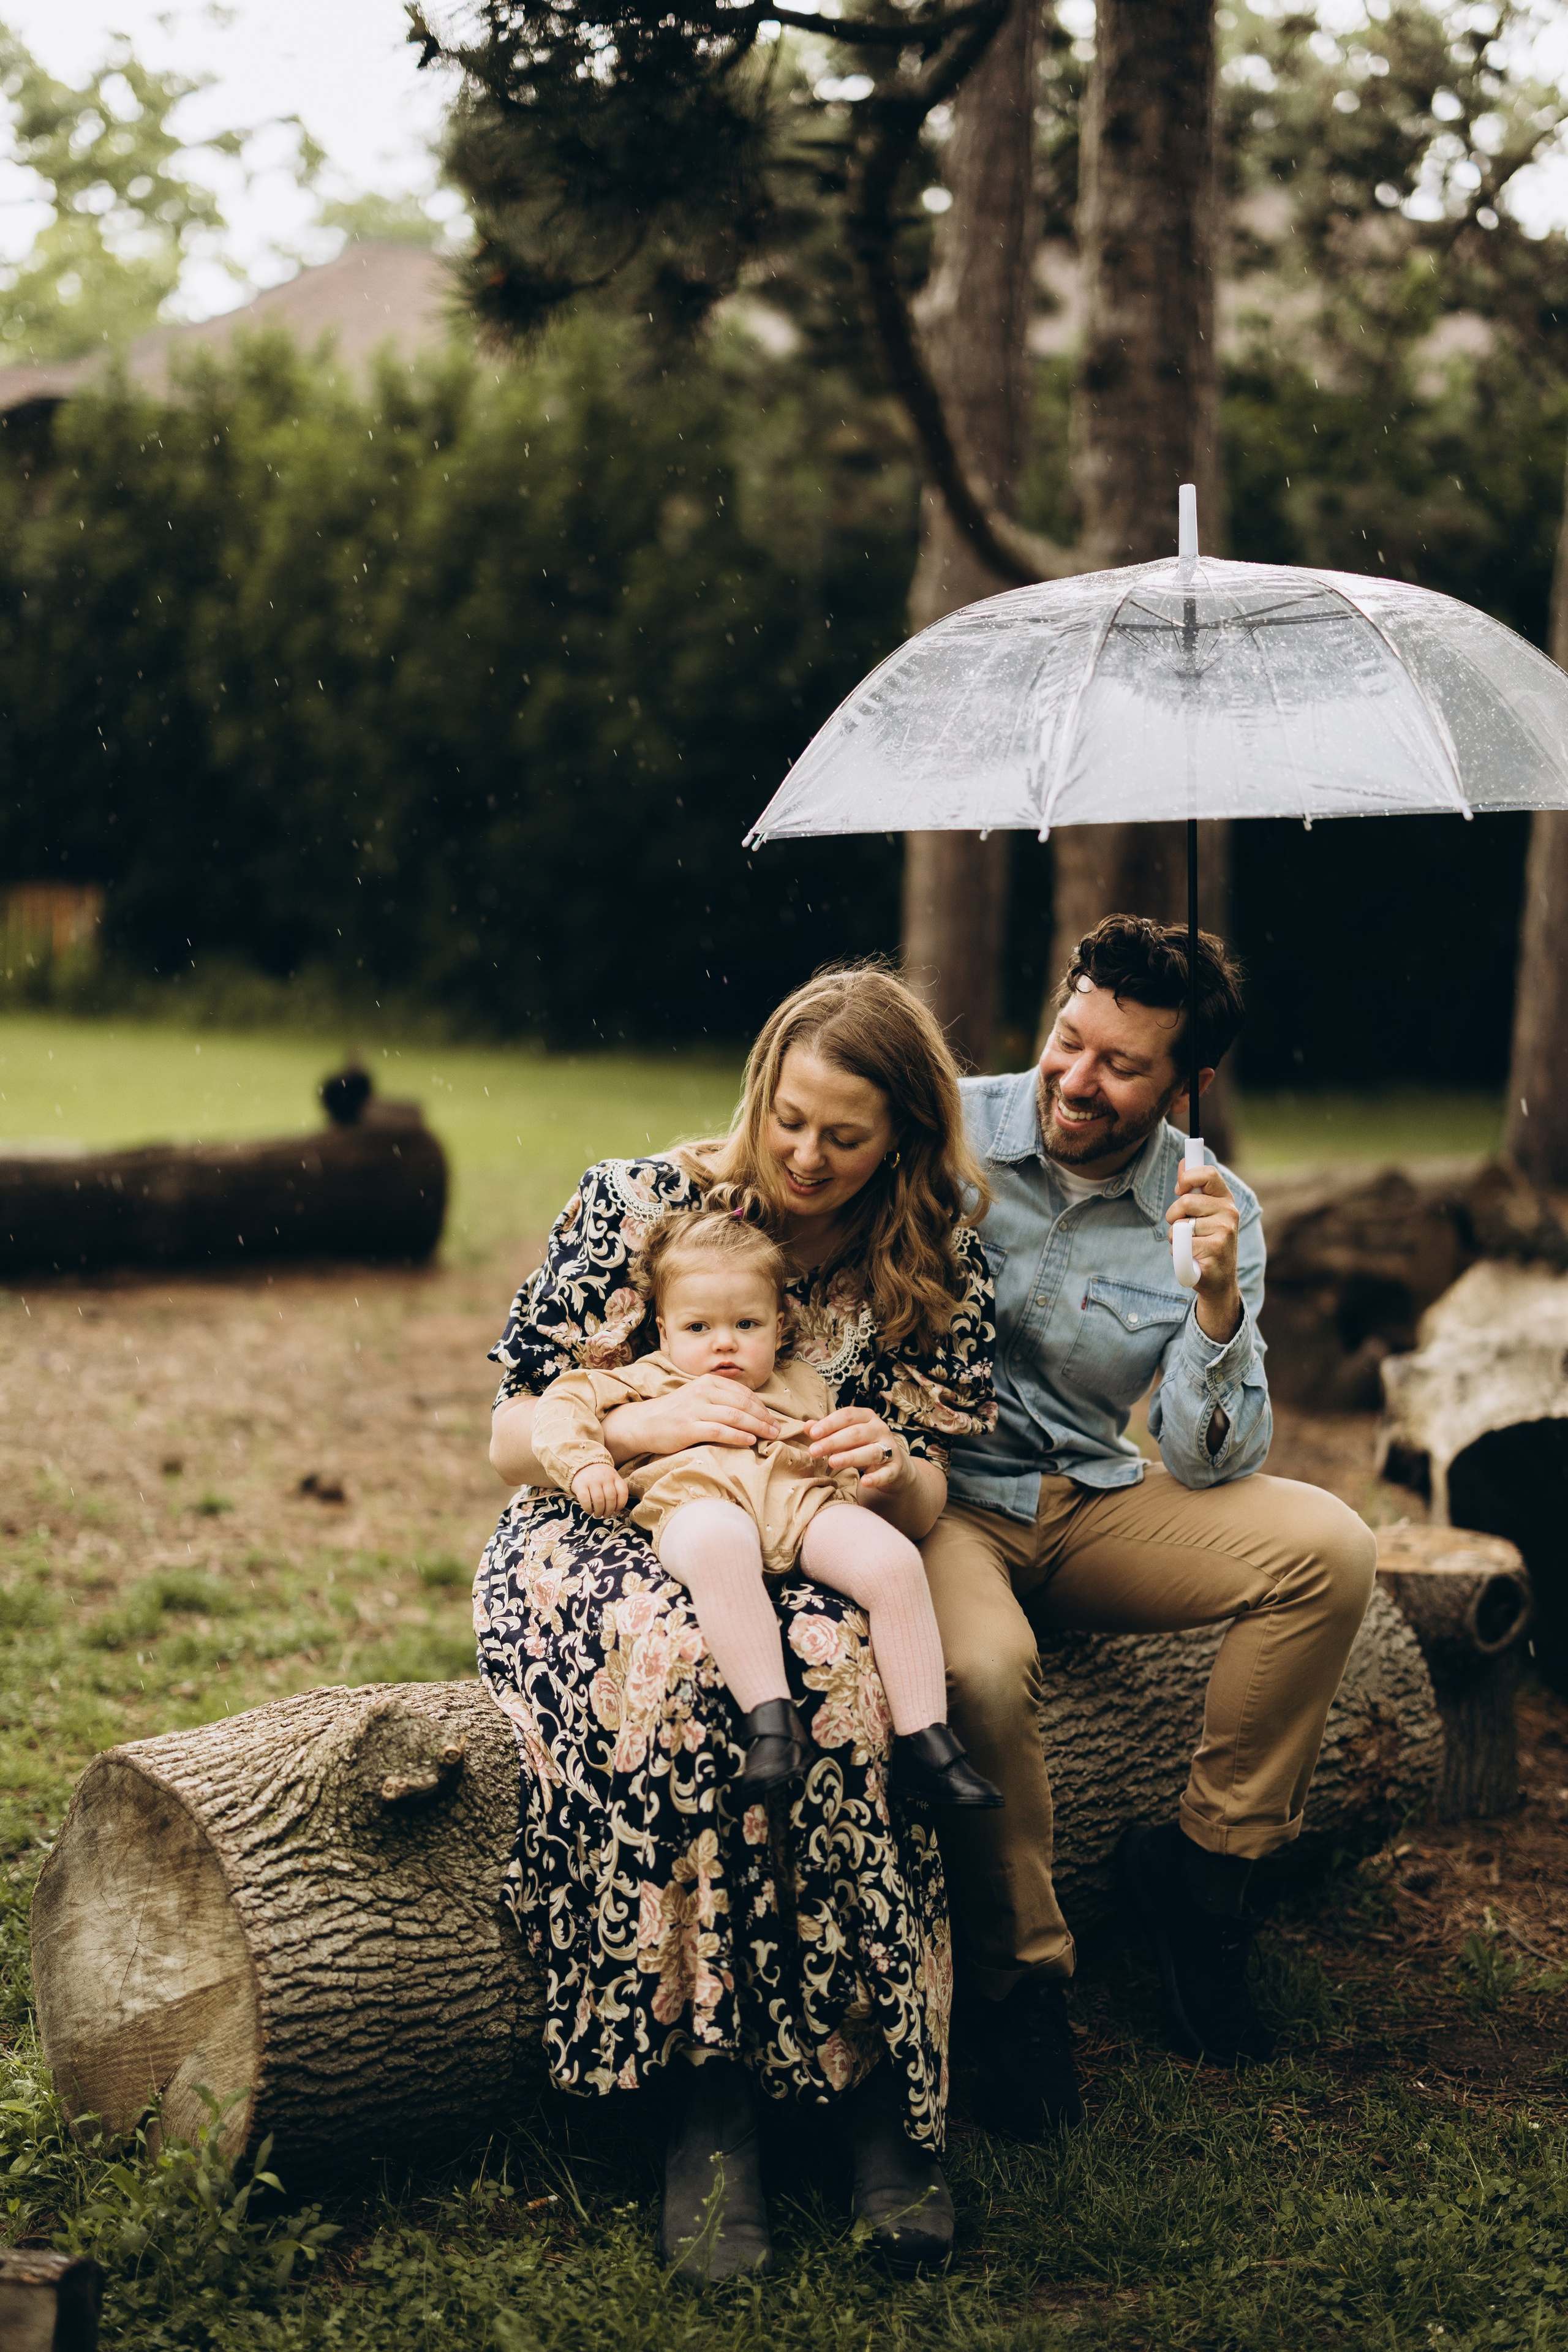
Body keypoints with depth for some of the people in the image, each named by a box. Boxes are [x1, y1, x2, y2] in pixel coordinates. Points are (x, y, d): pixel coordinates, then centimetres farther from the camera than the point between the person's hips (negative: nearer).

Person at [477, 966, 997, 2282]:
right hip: (606, 1544, -1)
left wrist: (890, 1472, -20)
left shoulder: (935, 1272, 4)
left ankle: (877, 2081, -28)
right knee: (677, 1663, -38)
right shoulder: (637, 1207, -2)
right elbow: (512, 1440, 0)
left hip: (805, 1568, 1)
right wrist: (639, 1426, -21)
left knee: (837, 1674, -36)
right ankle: (706, 2097, -32)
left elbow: (925, 1509, 5)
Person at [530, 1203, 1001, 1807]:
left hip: (803, 1498, 3)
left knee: (893, 1560, -27)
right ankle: (770, 1717, -47)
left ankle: (922, 1742, -24)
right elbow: (565, 1402, 18)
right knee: (718, 1544, -43)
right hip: (700, 1501, -3)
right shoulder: (650, 1381, 28)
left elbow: (845, 1468, 35)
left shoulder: (802, 1386, 35)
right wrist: (586, 1464, -1)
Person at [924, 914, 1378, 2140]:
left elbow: (1206, 1468, -6)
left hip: (1095, 1502, 4)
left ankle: (1203, 1859, -1)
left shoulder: (1213, 1212, -3)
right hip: (938, 1492, -3)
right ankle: (1019, 1982, -12)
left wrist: (1218, 1304, -22)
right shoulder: (947, 1131, -10)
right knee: (982, 1668, -36)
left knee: (1329, 1545, -20)